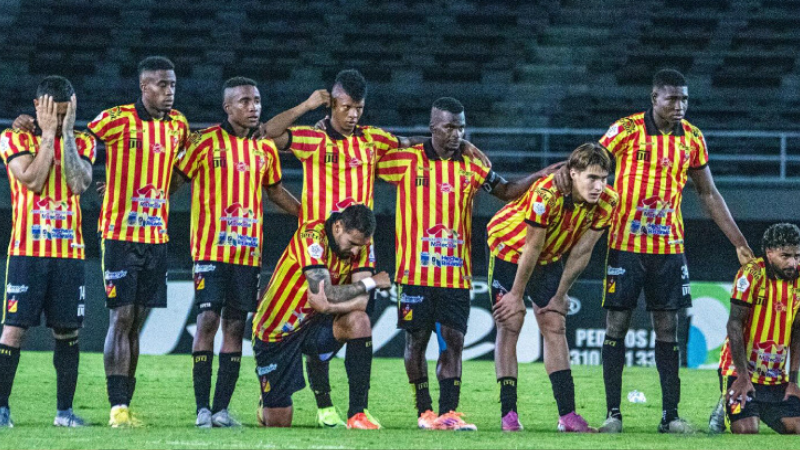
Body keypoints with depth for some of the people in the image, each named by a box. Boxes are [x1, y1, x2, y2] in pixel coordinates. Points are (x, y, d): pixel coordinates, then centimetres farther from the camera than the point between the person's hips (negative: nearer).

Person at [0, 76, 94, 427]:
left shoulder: (82, 143, 8)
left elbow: (79, 184, -9)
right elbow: (33, 180, -14)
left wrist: (66, 133, -9)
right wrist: (48, 134, -11)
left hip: (70, 252, 3)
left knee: (68, 330, 3)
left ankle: (64, 410, 11)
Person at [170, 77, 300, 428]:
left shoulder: (265, 149, 11)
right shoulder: (205, 142, -3)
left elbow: (276, 191, 26)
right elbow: (176, 180, 4)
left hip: (249, 250, 4)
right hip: (211, 248, -4)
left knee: (236, 326, 4)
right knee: (208, 320, -10)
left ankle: (222, 408, 8)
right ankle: (203, 408, -7)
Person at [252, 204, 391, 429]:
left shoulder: (359, 245, -7)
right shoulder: (311, 237, -24)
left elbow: (361, 301, -17)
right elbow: (326, 292, -31)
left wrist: (328, 307, -35)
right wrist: (371, 283, -22)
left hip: (314, 324, 4)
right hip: (276, 333, -4)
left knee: (359, 321, -28)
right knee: (278, 423, -6)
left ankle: (358, 413, -22)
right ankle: (267, 404, 34)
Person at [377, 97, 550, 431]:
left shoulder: (471, 166, 9)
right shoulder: (407, 160, 0)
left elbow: (506, 192, 16)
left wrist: (544, 174, 6)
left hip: (456, 274, 2)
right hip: (415, 270, -2)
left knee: (453, 340, -4)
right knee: (416, 339, 3)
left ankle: (448, 412, -5)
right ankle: (424, 411, 13)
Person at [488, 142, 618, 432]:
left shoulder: (606, 202, -20)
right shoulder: (546, 194, -37)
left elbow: (581, 251, -9)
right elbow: (532, 248, -27)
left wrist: (560, 295, -2)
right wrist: (517, 294, -17)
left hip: (549, 258, 5)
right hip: (509, 248, -5)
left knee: (555, 327, 1)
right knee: (510, 326, -8)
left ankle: (567, 415, -1)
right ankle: (508, 414, -7)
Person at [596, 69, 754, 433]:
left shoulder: (692, 139, 5)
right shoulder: (626, 130, -7)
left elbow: (709, 194, 13)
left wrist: (739, 243, 12)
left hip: (669, 248, 3)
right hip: (625, 245, -3)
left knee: (668, 330, 3)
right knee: (617, 325, -2)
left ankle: (670, 414, 6)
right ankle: (612, 413, 3)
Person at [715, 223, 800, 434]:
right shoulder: (751, 274, -14)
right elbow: (734, 326, -14)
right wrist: (743, 376, -18)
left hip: (777, 377, 5)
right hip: (741, 370, -5)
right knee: (746, 429, -21)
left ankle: (759, 410, 18)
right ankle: (724, 412, 13)